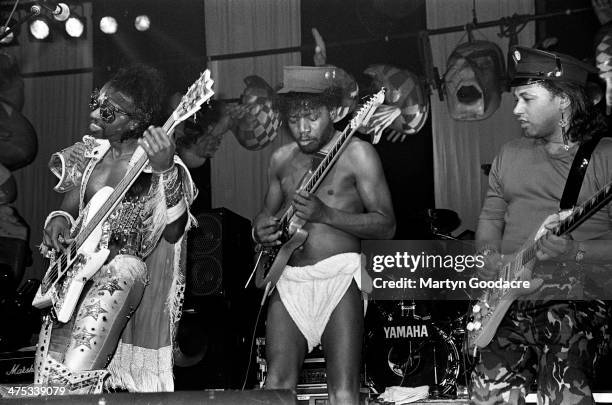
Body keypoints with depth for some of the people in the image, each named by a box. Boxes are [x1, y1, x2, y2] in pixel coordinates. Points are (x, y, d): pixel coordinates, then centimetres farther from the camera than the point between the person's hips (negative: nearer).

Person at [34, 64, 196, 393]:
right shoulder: (89, 152, 7)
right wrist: (59, 221, -5)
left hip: (126, 268, -6)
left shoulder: (155, 160, -11)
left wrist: (165, 171, -35)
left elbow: (171, 233, -23)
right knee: (49, 373, 6)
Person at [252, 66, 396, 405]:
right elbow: (268, 213, 26)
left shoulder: (356, 154, -1)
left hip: (339, 275, -4)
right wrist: (261, 231, 1)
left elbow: (386, 225, -5)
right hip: (290, 278, 5)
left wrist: (325, 214, -16)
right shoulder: (281, 159, 15)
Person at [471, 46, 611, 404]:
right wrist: (490, 260, -1)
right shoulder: (510, 155, 17)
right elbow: (490, 218, 17)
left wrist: (573, 253, -21)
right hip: (511, 300, 4)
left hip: (579, 298, -4)